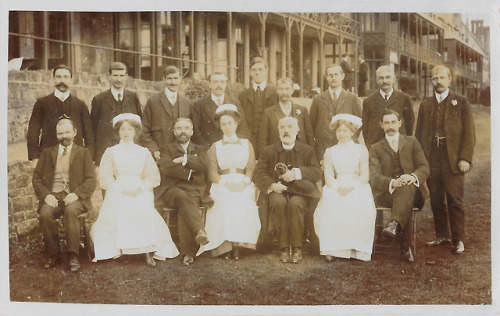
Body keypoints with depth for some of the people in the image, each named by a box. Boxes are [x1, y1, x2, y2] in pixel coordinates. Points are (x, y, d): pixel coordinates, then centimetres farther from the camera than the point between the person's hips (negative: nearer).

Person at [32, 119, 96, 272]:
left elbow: (91, 180, 5)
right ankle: (53, 254, -15)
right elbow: (36, 177, 13)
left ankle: (73, 255, -28)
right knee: (45, 214, -30)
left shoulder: (83, 153, 14)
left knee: (70, 211, -35)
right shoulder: (47, 153, 20)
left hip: (74, 197, -2)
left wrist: (76, 194, -13)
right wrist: (45, 195, -6)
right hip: (53, 196, 2)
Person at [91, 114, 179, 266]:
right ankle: (115, 250, -27)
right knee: (117, 212, -31)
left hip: (141, 193, 0)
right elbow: (104, 178, 6)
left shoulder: (144, 152, 20)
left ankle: (150, 250, -27)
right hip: (117, 193, 0)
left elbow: (153, 177, 10)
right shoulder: (111, 152, 17)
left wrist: (140, 188, -10)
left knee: (144, 212, -30)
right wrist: (122, 189, -11)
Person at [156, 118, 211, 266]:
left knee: (184, 208, -33)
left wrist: (184, 159, -4)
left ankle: (188, 252, -37)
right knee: (183, 197, -37)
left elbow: (204, 164, -1)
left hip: (194, 189, 1)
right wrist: (189, 170, -3)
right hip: (172, 189, 0)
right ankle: (200, 231, -54)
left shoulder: (199, 150, 24)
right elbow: (165, 168, -2)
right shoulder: (167, 149, 20)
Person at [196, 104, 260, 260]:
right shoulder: (215, 147, 19)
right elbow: (212, 173, 7)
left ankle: (237, 245, -28)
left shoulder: (246, 144, 20)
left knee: (242, 204, -34)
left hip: (243, 185, 0)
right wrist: (226, 183, -13)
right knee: (225, 204, -34)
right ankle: (224, 246, -29)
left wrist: (244, 182, -13)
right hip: (222, 186, 0)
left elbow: (251, 169, 9)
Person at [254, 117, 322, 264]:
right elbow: (259, 173, 4)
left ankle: (297, 248, -23)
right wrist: (271, 185, -16)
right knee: (279, 202, -33)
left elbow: (317, 173, 2)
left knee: (295, 203, -34)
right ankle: (283, 248, -26)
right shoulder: (268, 151, 15)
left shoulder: (308, 150, 15)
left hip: (300, 192, 0)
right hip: (276, 191, 1)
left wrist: (297, 173, -14)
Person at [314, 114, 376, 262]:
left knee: (361, 209, -34)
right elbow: (328, 177, 6)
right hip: (336, 189, 1)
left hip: (358, 188, -1)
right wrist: (338, 188, -16)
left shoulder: (361, 150, 13)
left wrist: (351, 187, -16)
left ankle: (357, 248, -25)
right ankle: (331, 249, -32)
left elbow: (365, 175, 3)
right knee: (330, 207, -33)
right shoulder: (330, 152, 18)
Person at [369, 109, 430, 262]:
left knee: (406, 188, -39)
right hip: (386, 194, 0)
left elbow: (424, 168, 6)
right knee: (406, 204, -37)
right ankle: (406, 246, -43)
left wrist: (412, 176, -20)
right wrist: (392, 183, -26)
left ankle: (394, 224, -57)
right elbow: (374, 176, -2)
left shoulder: (411, 142, 19)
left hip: (412, 189, 0)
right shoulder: (376, 148, 16)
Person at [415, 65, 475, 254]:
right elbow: (419, 134, 14)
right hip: (431, 159, 3)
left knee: (455, 201, -2)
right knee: (436, 200, 8)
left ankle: (458, 240, 5)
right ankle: (442, 235, 19)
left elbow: (469, 132, -1)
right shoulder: (425, 106, 14)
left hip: (453, 159, -3)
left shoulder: (461, 103, 5)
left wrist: (465, 158, -10)